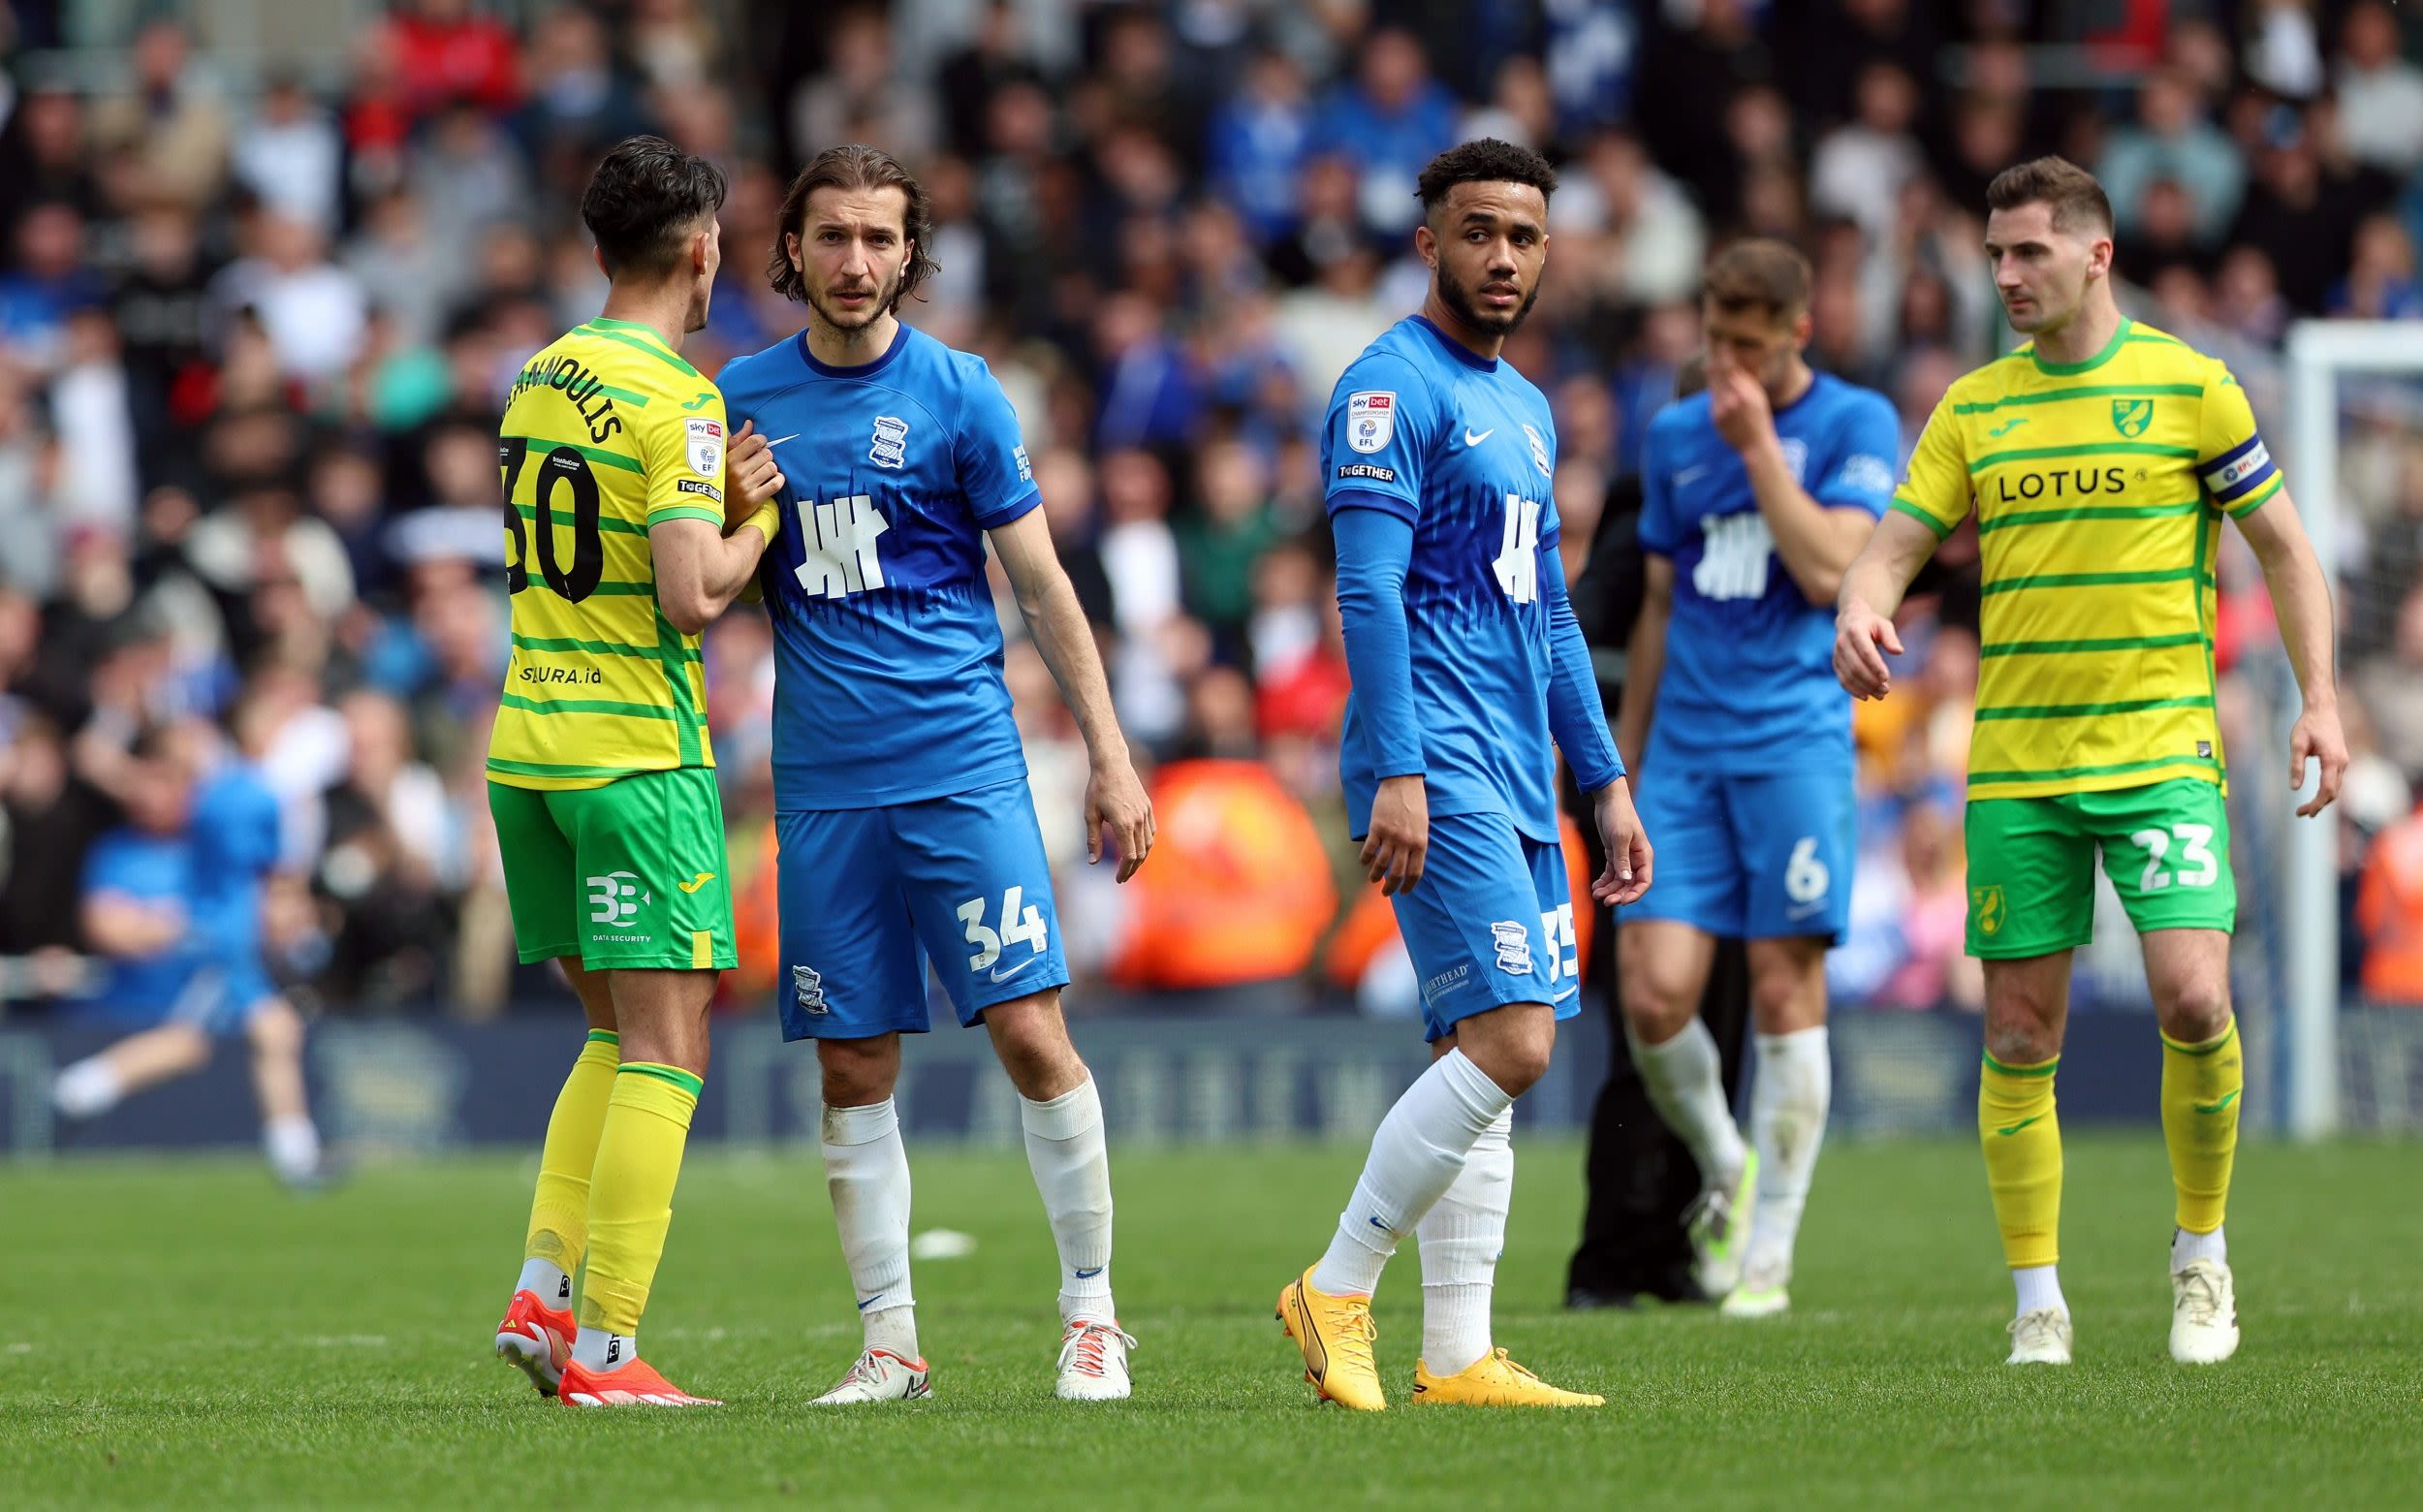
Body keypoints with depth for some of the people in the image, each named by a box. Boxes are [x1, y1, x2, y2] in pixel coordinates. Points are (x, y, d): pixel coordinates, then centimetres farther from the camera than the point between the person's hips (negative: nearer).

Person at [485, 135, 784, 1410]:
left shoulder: (540, 377, 12)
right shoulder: (675, 400, -13)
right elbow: (693, 596, -20)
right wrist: (758, 518, -1)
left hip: (525, 747, 8)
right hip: (637, 753, -8)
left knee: (618, 1036, 17)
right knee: (664, 1053, -4)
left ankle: (540, 1296, 7)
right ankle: (603, 1350, -9)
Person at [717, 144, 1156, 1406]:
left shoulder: (957, 393, 0)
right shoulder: (745, 397, 8)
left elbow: (1042, 586, 2)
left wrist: (1110, 756, -2)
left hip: (963, 765, -3)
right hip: (823, 781, 3)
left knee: (1031, 1032, -10)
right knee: (853, 1068, 3)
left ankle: (1090, 1314, 1)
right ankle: (888, 1342, 9)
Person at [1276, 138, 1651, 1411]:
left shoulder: (1525, 409, 21)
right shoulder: (1393, 389, -8)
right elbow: (1369, 590, -15)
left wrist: (1604, 782, 22)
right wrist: (1395, 773, -22)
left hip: (1516, 776, 9)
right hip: (1439, 763, -9)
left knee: (1486, 1059, 6)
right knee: (1510, 1040, -17)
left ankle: (1455, 1357, 7)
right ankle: (1336, 1290, -8)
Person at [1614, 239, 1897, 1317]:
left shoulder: (1856, 424, -1)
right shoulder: (1673, 437, 13)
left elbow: (1828, 571, -14)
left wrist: (1758, 443, -12)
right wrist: (1621, 758, 20)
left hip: (1794, 736, -4)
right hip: (1683, 750, 4)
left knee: (1785, 989, -2)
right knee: (1655, 994, -8)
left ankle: (1768, 1249, 7)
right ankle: (1722, 1171, 19)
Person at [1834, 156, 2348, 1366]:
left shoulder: (2188, 386, 1)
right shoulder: (1972, 407, 9)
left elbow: (2284, 548, 5)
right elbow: (1894, 546, 7)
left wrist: (2319, 700, -5)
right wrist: (1860, 614, -16)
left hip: (2162, 753, -3)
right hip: (2014, 765, 3)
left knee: (2193, 1001, -17)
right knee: (2019, 1039, 1)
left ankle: (2201, 1255, 4)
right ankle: (2037, 1303, 10)